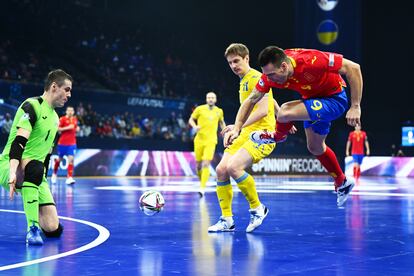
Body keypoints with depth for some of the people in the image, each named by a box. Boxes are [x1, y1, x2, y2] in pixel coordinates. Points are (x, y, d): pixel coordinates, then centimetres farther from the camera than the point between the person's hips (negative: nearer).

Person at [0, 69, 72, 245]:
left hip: (35, 176, 7)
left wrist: (42, 183, 20)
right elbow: (18, 142, -25)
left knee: (53, 229, -7)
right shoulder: (32, 106, -10)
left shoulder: (55, 118, 17)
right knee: (35, 167, -44)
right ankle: (32, 229, -38)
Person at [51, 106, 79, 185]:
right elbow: (57, 129, -14)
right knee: (59, 159, 10)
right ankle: (54, 174, 34)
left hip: (72, 143, 3)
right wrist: (67, 128, -22)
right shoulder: (62, 119, -7)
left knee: (71, 159, -10)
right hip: (62, 142, -3)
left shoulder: (75, 119, 9)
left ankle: (69, 178, -13)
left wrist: (77, 129, 3)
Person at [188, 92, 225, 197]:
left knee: (206, 164, -16)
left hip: (211, 141, -1)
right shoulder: (200, 109, 0)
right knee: (198, 164, 7)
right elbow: (191, 119, 7)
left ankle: (202, 188, -20)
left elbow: (221, 122, 25)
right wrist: (194, 126, -13)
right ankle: (201, 181, 35)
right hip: (199, 140, 1)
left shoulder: (219, 111, 7)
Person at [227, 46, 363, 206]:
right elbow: (251, 100, -7)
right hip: (312, 99, 8)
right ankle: (343, 183, 44)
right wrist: (236, 128, -18)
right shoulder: (271, 74, -18)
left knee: (285, 111, -27)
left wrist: (355, 107, -29)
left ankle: (278, 136, 9)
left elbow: (353, 68, -31)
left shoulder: (311, 61, -37)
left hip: (334, 100, -7)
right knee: (315, 147, 21)